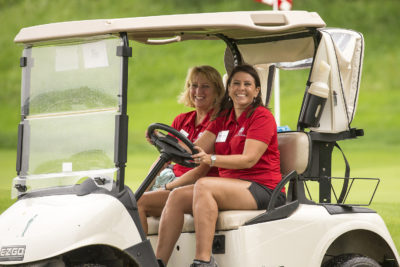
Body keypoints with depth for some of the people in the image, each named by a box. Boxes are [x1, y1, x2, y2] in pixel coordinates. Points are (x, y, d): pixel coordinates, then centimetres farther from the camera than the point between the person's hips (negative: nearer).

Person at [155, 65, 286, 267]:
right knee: (178, 196, -14)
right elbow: (195, 149, 9)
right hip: (231, 186, 7)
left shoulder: (262, 117, -3)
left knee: (203, 185, -30)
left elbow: (249, 159, -16)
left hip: (262, 189, -7)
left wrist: (211, 159, -30)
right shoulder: (222, 119, 19)